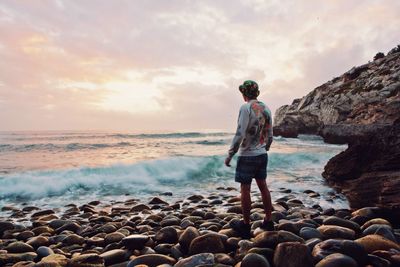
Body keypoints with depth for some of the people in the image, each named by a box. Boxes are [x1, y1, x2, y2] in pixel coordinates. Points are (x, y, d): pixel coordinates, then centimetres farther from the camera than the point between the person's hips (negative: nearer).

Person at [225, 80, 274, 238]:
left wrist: (229, 155, -12)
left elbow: (240, 134, -20)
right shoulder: (266, 109, 8)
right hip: (262, 155, 7)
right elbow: (270, 135, 13)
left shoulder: (246, 108, -15)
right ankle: (268, 222, 24)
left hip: (247, 156, -7)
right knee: (263, 186, 15)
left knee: (245, 189, 2)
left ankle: (246, 225, 12)